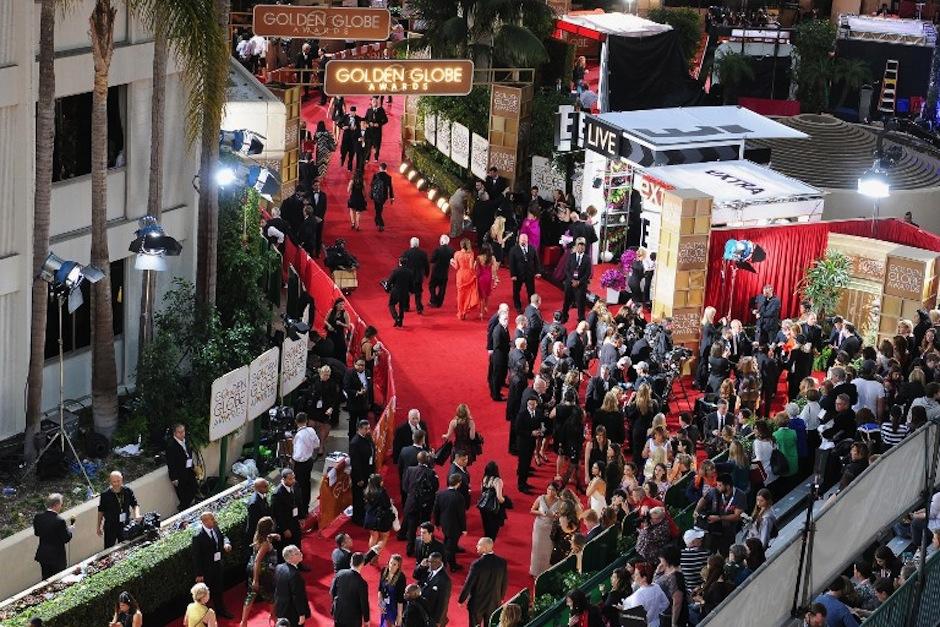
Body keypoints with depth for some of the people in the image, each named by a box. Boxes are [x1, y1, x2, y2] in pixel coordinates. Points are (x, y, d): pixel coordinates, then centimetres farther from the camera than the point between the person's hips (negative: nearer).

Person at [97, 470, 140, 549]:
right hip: (110, 527, -2)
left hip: (125, 526, 2)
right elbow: (101, 511, 2)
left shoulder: (128, 491, -4)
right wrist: (99, 527, 4)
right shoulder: (105, 495, -9)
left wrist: (137, 515, -18)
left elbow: (135, 504, 3)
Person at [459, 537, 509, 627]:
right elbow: (505, 583, 1)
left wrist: (461, 599, -2)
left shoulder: (477, 564, -24)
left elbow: (468, 584, -16)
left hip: (477, 603, -4)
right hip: (494, 603, 4)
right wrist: (500, 597, 18)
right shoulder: (502, 562, -10)